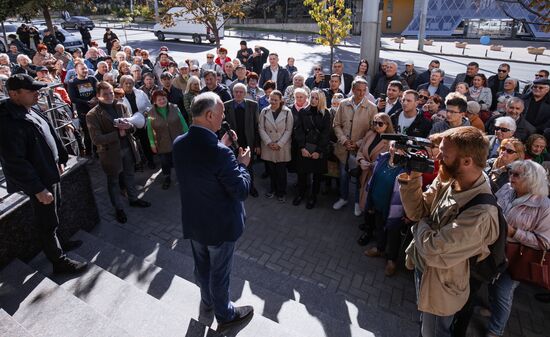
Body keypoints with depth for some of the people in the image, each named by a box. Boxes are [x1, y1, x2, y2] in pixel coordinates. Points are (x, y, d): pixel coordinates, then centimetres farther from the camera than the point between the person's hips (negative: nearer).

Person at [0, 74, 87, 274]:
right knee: (47, 222, 5)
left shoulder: (28, 111, 4)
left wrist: (60, 160, 19)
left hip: (50, 173, 9)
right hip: (39, 181, -9)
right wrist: (38, 189, -23)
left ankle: (56, 243, 46)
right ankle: (59, 261, 20)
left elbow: (50, 136, 17)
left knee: (53, 213, 25)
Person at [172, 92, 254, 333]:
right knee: (219, 272, 15)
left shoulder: (179, 143, -9)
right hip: (220, 224, -6)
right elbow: (242, 191, -24)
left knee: (202, 265, 28)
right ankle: (225, 316, 40)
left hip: (192, 220, 7)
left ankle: (207, 301, 54)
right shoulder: (219, 152, -32)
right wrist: (243, 164, -9)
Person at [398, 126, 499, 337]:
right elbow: (416, 211, -9)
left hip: (440, 286, -6)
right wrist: (412, 179, -23)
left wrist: (422, 224, -15)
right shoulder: (447, 180, -13)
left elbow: (432, 249, -35)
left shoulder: (480, 213, -36)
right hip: (422, 267, 7)